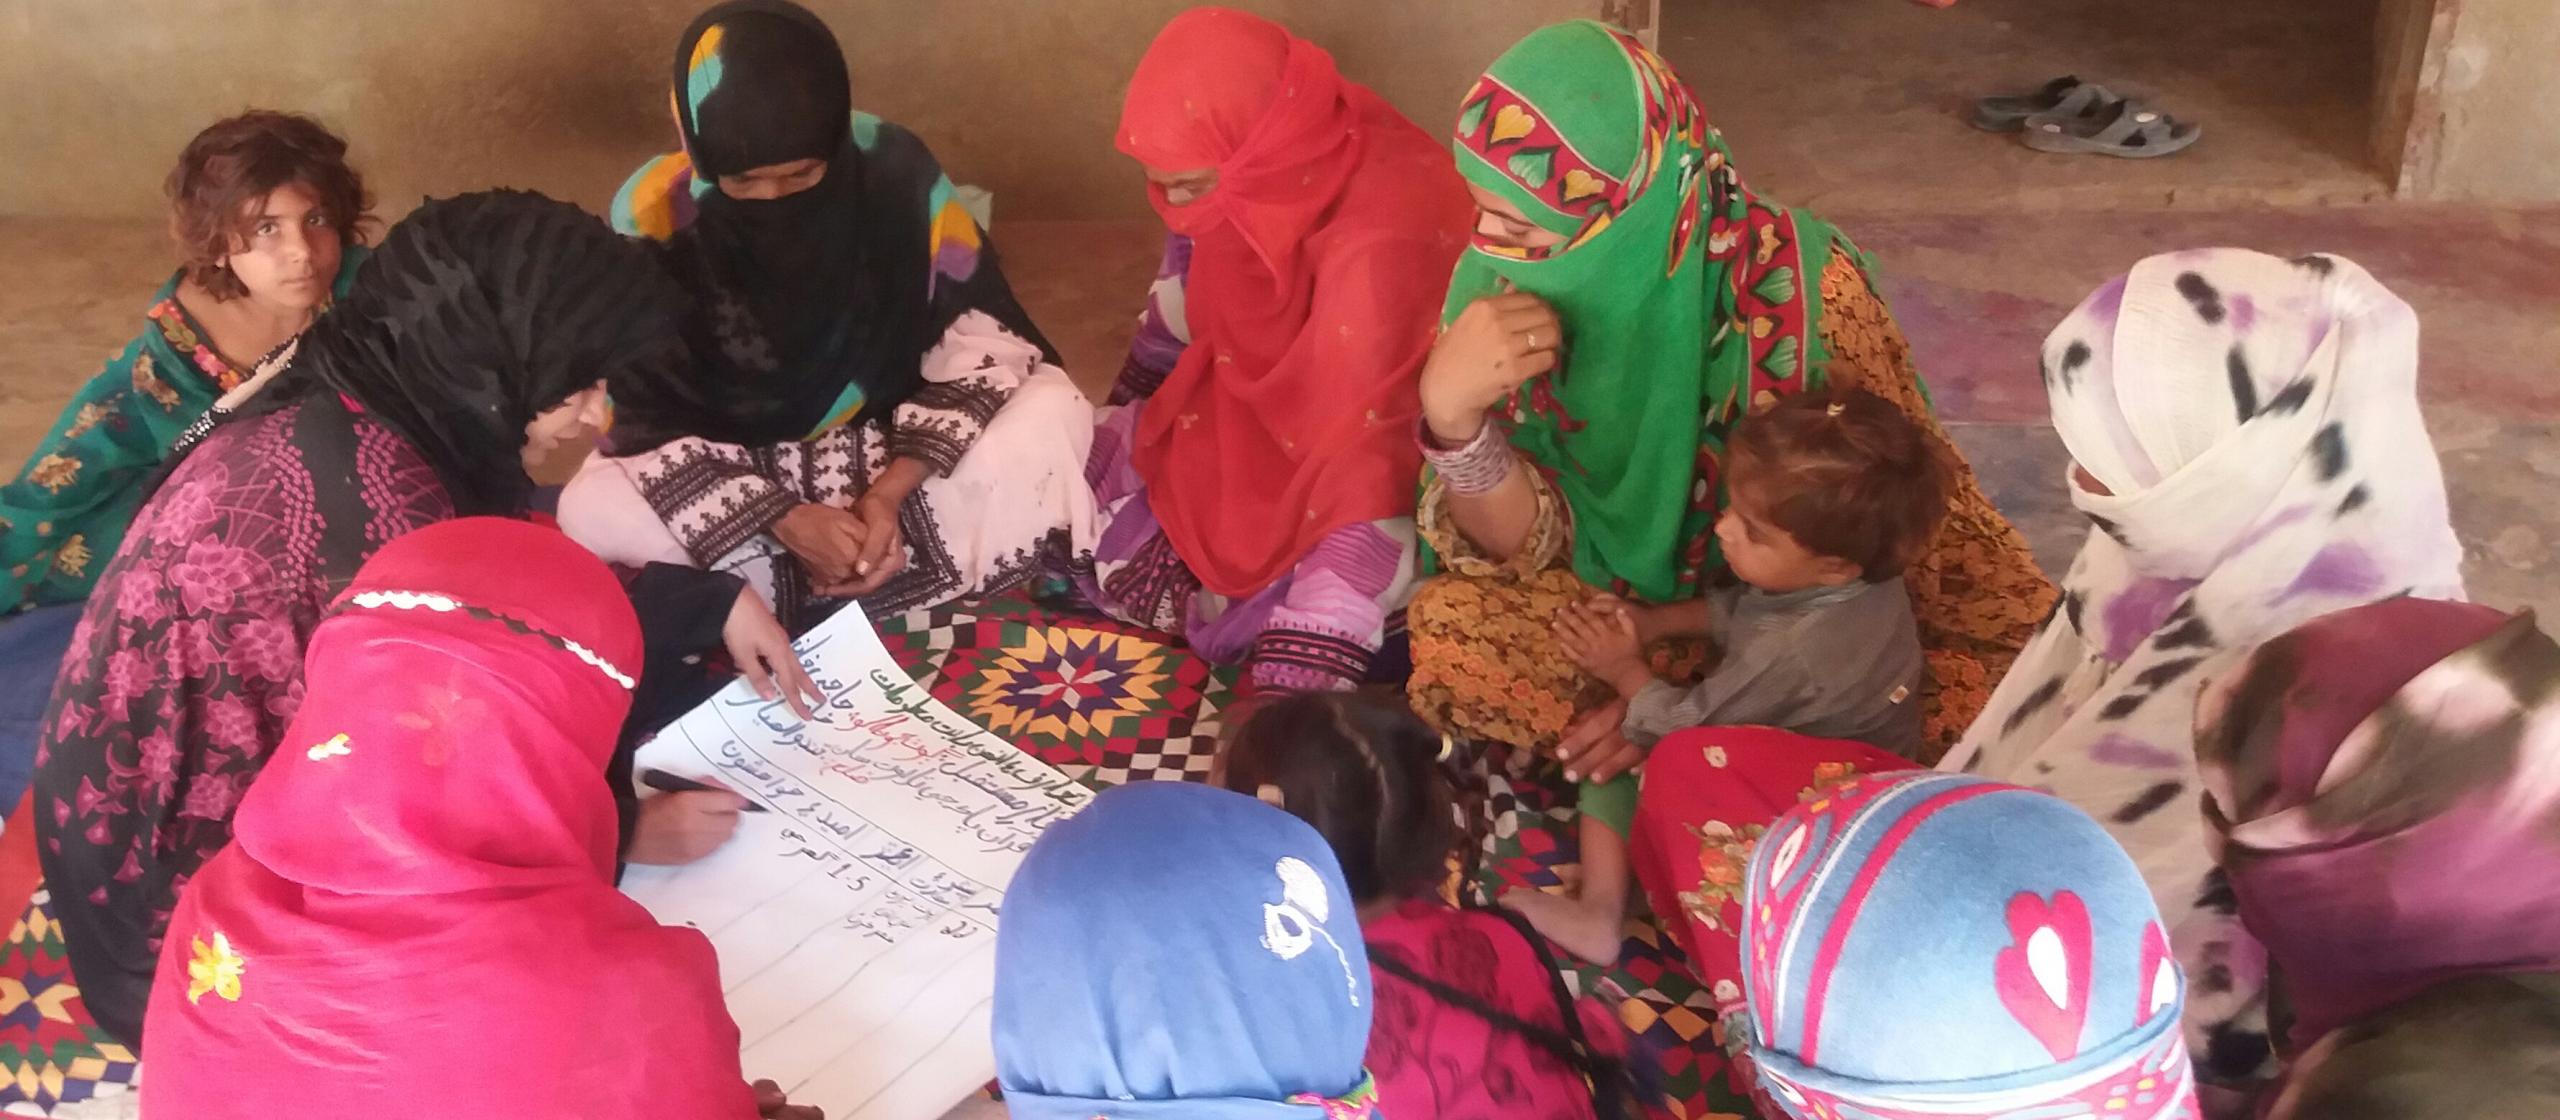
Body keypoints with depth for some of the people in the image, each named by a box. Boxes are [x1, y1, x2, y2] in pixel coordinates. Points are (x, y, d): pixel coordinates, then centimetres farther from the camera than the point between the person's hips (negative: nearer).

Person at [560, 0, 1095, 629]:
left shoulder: (894, 170, -21)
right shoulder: (652, 217, -22)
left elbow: (981, 337, -14)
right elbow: (645, 422, -16)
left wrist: (892, 490, -26)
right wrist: (782, 520, -29)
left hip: (900, 451, 1)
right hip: (733, 480, -1)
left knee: (1054, 409, -25)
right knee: (591, 510, -29)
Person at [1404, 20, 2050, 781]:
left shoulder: (1798, 288, -26)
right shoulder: (1497, 285, -17)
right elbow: (1524, 545, -14)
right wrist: (1452, 414, -34)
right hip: (1622, 598, 2)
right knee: (1449, 627, -27)